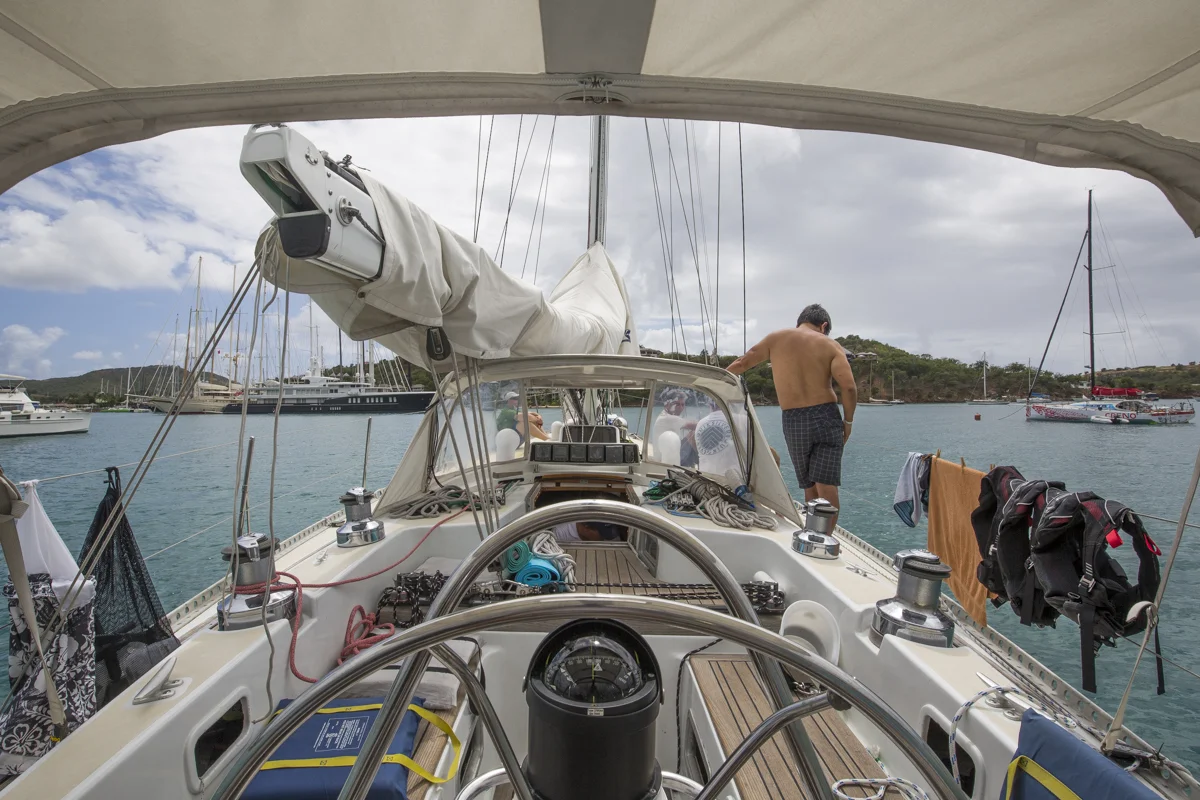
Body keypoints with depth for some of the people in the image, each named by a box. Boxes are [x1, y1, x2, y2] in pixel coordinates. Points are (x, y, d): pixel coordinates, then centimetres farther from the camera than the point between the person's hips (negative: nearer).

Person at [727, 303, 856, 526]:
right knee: (826, 487, -3)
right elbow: (849, 387, -9)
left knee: (810, 487, 13)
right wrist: (848, 421, 4)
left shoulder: (776, 338, 7)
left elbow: (741, 363, 13)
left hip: (794, 422, 1)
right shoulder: (830, 345, 2)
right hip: (827, 418, -1)